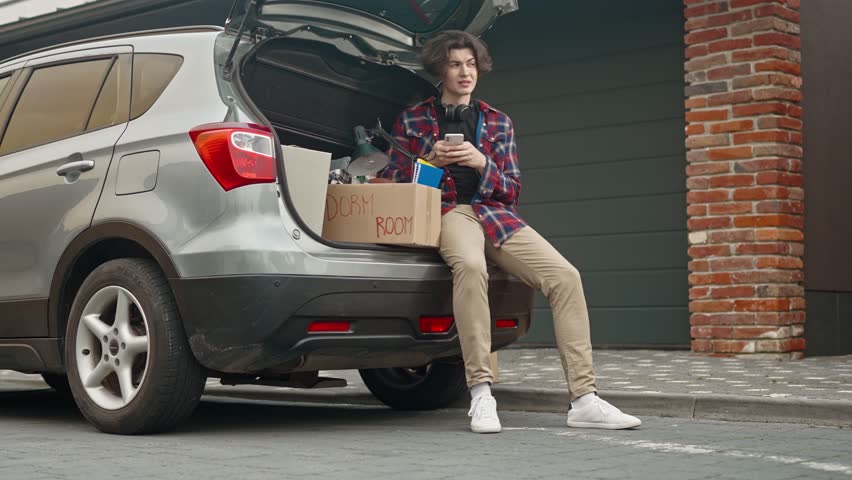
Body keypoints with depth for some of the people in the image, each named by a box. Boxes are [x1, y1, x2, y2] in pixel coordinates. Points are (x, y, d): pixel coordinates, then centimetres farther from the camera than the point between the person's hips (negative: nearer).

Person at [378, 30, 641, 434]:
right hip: (447, 211, -4)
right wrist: (431, 161, -6)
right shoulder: (412, 120, 13)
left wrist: (481, 163, -5)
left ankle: (583, 400, -20)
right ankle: (481, 393, -37)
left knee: (565, 276, -21)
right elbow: (389, 181, 11)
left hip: (496, 213, 4)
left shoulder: (498, 122, 20)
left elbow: (512, 189, 15)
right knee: (471, 266, -41)